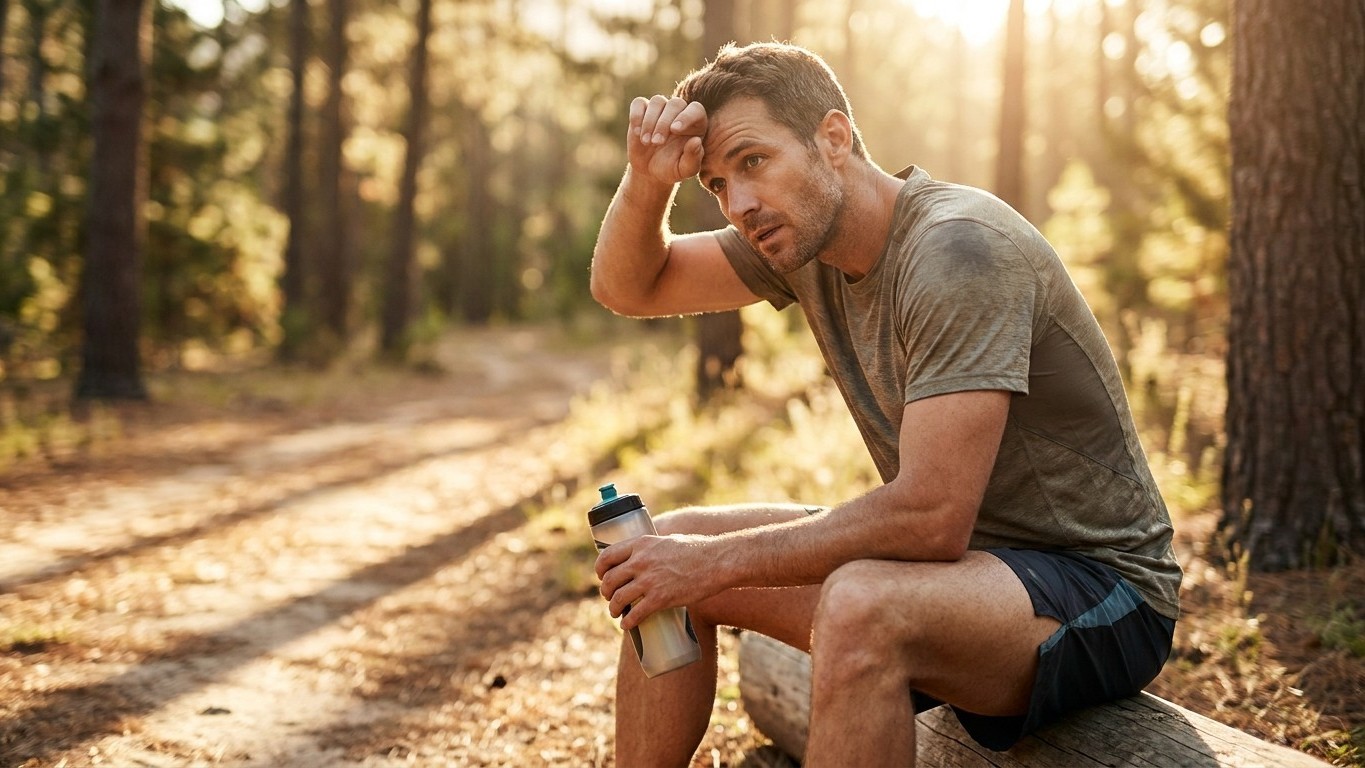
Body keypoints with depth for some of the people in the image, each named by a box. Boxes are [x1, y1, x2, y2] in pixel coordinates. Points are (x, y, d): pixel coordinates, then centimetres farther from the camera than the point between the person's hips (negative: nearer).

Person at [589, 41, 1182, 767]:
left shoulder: (957, 251, -25)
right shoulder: (802, 228, 1)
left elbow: (930, 516, -30)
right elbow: (626, 287, 10)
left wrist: (717, 561, -23)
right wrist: (647, 181, -11)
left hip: (1099, 587, -8)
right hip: (964, 549, 9)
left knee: (859, 606, -39)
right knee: (668, 554, 3)